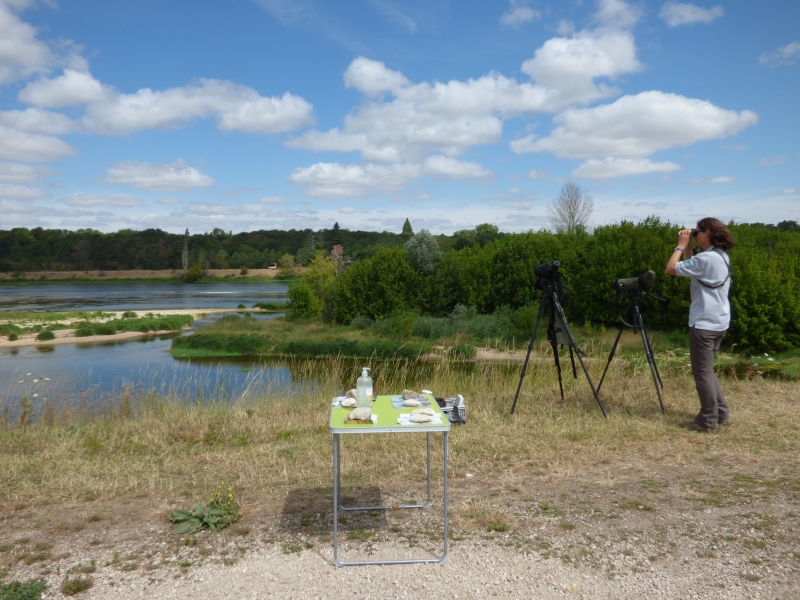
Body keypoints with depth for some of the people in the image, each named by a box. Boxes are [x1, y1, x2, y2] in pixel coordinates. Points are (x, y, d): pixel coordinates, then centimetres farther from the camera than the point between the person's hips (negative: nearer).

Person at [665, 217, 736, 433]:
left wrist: (681, 245, -8)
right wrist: (687, 248, 14)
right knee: (707, 370, 19)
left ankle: (708, 420, 6)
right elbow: (690, 268, 22)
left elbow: (671, 269, -18)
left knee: (702, 372, -1)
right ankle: (721, 413, 24)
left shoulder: (706, 258, -19)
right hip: (717, 322, 10)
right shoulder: (721, 256, 12)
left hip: (704, 323, -10)